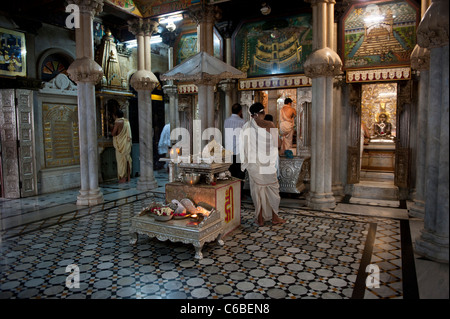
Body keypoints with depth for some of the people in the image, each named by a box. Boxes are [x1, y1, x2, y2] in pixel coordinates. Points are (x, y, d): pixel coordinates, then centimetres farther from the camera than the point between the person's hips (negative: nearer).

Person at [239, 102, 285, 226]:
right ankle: (274, 217, 20)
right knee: (273, 188, 12)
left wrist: (244, 162, 13)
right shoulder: (269, 125, -10)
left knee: (257, 189, 10)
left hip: (253, 163, 2)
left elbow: (243, 146, 3)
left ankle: (260, 219, 16)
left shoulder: (246, 127, -1)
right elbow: (276, 144, -7)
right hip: (267, 162, -2)